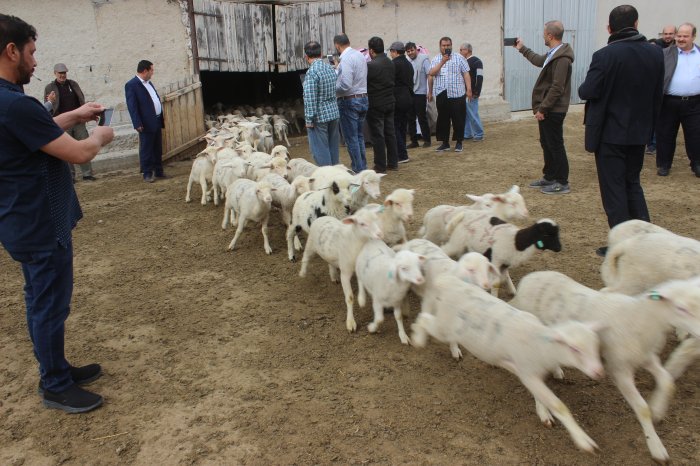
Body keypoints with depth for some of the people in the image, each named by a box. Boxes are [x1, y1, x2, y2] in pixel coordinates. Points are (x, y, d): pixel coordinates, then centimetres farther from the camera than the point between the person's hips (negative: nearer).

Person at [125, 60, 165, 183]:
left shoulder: (149, 83, 16)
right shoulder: (131, 85, -10)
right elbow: (132, 106, -14)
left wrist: (162, 118, 16)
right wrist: (137, 124, -19)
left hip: (157, 121, 8)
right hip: (146, 123, -8)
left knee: (158, 149, 14)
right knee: (146, 150, -1)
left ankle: (158, 171, 22)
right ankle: (147, 173, 6)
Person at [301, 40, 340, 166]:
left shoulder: (312, 72, -17)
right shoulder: (330, 67, 7)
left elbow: (310, 98, -19)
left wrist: (309, 119, -15)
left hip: (319, 116, -8)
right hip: (334, 113, 8)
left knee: (320, 149, 1)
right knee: (333, 147, 16)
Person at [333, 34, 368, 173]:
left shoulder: (346, 59, -18)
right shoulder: (360, 55, 10)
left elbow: (345, 85, -25)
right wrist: (337, 70, 26)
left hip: (349, 101, -9)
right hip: (364, 99, 9)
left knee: (351, 139, 0)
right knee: (360, 137, 17)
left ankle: (358, 171, 4)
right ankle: (362, 168, 23)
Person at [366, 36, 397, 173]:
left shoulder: (371, 65, -18)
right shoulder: (391, 63, 5)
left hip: (375, 105, -7)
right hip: (389, 102, 7)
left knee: (377, 135, -1)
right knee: (390, 132, 14)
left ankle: (380, 166, 3)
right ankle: (393, 163, 20)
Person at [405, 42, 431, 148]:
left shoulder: (424, 59, -6)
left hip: (420, 93, -6)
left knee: (422, 118, 0)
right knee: (410, 118, 8)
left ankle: (427, 140, 11)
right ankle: (414, 141, 16)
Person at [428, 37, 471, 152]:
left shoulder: (459, 58, 7)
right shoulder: (435, 59, 12)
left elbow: (466, 74, 2)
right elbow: (431, 74, -4)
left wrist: (469, 89, -6)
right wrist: (442, 62, -9)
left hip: (457, 94, -2)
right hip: (441, 94, 2)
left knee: (458, 119, 0)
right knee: (442, 119, 5)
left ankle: (459, 142, 9)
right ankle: (445, 143, 14)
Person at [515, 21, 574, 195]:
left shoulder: (562, 58, -20)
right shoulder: (552, 54, 12)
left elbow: (557, 88, -24)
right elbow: (539, 60, 35)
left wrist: (542, 108, -21)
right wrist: (522, 49, 42)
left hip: (553, 111, -10)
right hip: (546, 109, 10)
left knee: (555, 146, -3)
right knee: (546, 144, 17)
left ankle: (562, 183, 6)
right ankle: (549, 177, 29)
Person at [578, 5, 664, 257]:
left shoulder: (605, 55, -18)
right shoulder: (655, 53, 1)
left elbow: (588, 92, -18)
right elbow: (657, 94, 8)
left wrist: (582, 88, 4)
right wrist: (648, 122, 20)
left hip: (610, 133, -6)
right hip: (640, 132, 6)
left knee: (613, 189, 3)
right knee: (632, 183, 21)